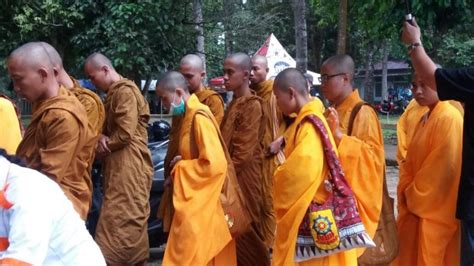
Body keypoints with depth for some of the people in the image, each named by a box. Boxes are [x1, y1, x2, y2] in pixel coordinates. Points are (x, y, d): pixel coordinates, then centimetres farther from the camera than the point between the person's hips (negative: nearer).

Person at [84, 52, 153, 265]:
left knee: (118, 221, -11)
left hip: (128, 167, -10)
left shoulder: (125, 91, -11)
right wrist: (102, 138, 0)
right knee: (131, 220, 13)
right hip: (119, 167, 10)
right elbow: (109, 127, 22)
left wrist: (105, 144, -2)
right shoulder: (114, 94, 20)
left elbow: (125, 133, -19)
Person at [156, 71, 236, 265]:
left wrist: (180, 167, -12)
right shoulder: (189, 114, 11)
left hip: (200, 202, -9)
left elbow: (213, 164, -25)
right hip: (193, 198, 9)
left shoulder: (200, 117, -18)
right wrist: (181, 161, 4)